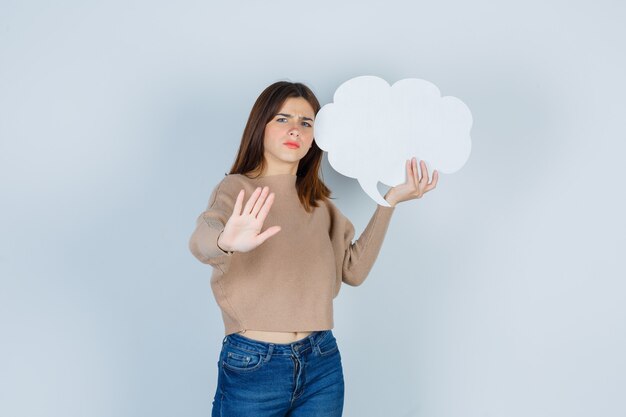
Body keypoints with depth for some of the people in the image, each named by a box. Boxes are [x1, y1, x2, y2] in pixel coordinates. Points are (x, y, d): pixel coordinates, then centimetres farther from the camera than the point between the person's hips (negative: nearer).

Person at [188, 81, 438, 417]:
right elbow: (201, 239, -29)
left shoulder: (317, 200, 9)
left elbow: (353, 269, 3)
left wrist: (390, 201, -1)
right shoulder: (237, 189, -8)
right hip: (252, 365, -4)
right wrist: (227, 241, -52)